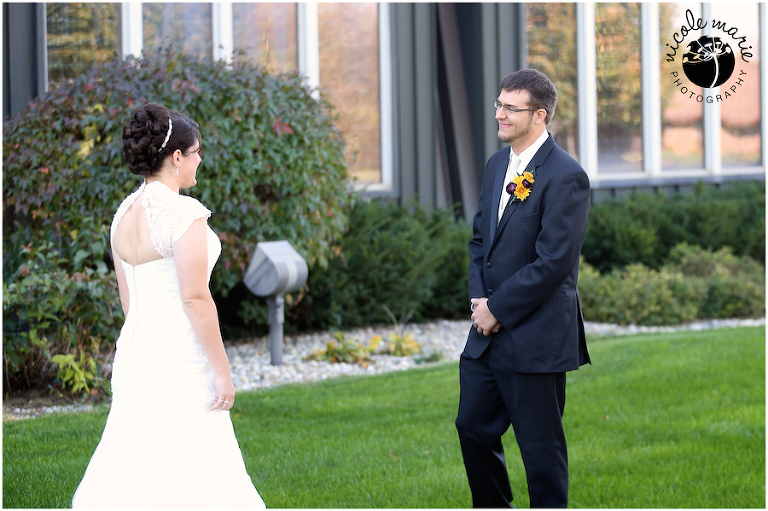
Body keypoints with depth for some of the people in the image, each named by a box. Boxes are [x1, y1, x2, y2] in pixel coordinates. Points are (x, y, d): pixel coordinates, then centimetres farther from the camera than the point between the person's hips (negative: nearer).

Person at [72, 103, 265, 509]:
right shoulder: (184, 213, -16)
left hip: (134, 351, 8)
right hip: (180, 359, -8)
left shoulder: (124, 214, 9)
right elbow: (195, 298, -19)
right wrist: (221, 370, -14)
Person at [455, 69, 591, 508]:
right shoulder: (498, 165, 11)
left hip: (536, 339, -8)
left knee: (541, 447, 2)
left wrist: (498, 308, -14)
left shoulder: (565, 177, -16)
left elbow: (553, 262, -20)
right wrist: (479, 298, 1)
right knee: (474, 427, 16)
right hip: (490, 329, 9)